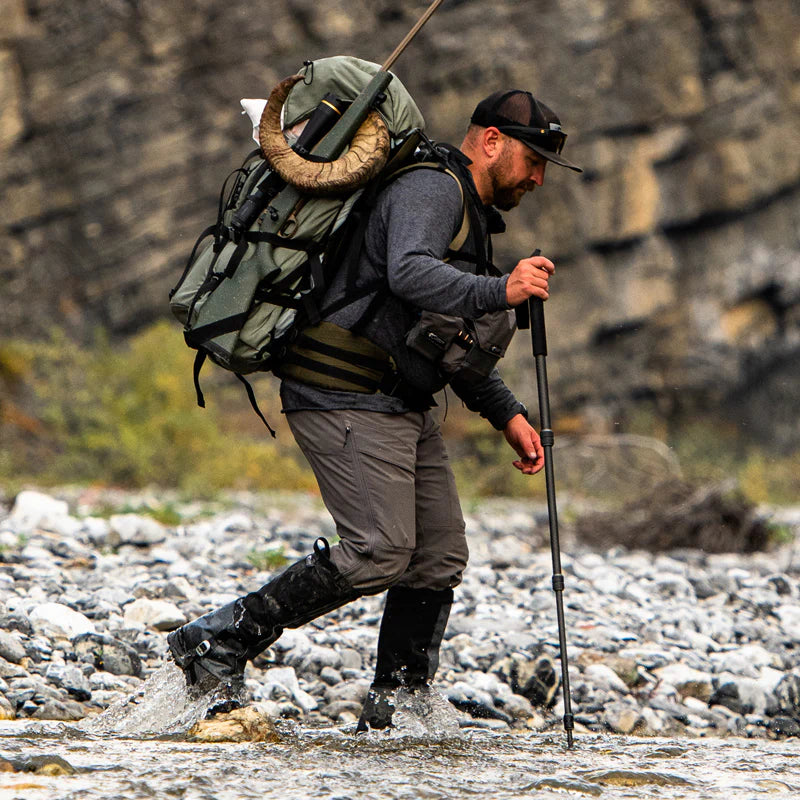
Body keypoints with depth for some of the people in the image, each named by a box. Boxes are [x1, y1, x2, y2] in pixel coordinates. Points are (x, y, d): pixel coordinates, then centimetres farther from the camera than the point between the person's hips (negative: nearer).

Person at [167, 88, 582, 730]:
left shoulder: (472, 218, 22)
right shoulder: (431, 191, -11)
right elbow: (409, 274, -32)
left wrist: (507, 414, 19)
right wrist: (498, 292, -42)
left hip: (402, 406, 11)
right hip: (346, 398, -11)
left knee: (441, 556, 5)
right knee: (380, 552, -18)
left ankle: (394, 705, 12)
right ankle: (220, 641, -11)